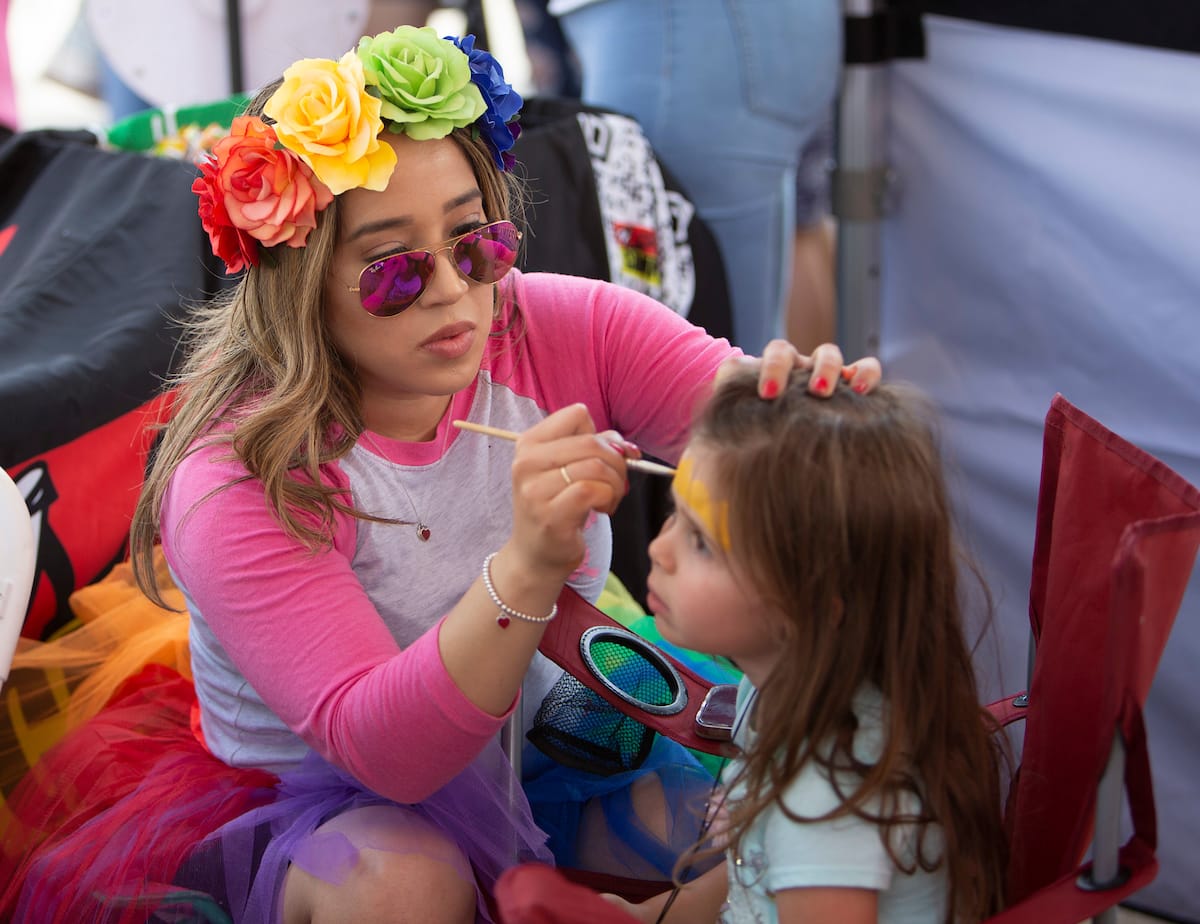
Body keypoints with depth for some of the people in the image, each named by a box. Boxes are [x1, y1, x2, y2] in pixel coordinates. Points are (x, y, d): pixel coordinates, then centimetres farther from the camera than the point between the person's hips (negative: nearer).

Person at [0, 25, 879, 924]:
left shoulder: (561, 332, -13)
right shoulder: (237, 481, -24)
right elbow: (383, 748, -31)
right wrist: (528, 568, -47)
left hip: (544, 728, 4)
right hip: (322, 802, -4)